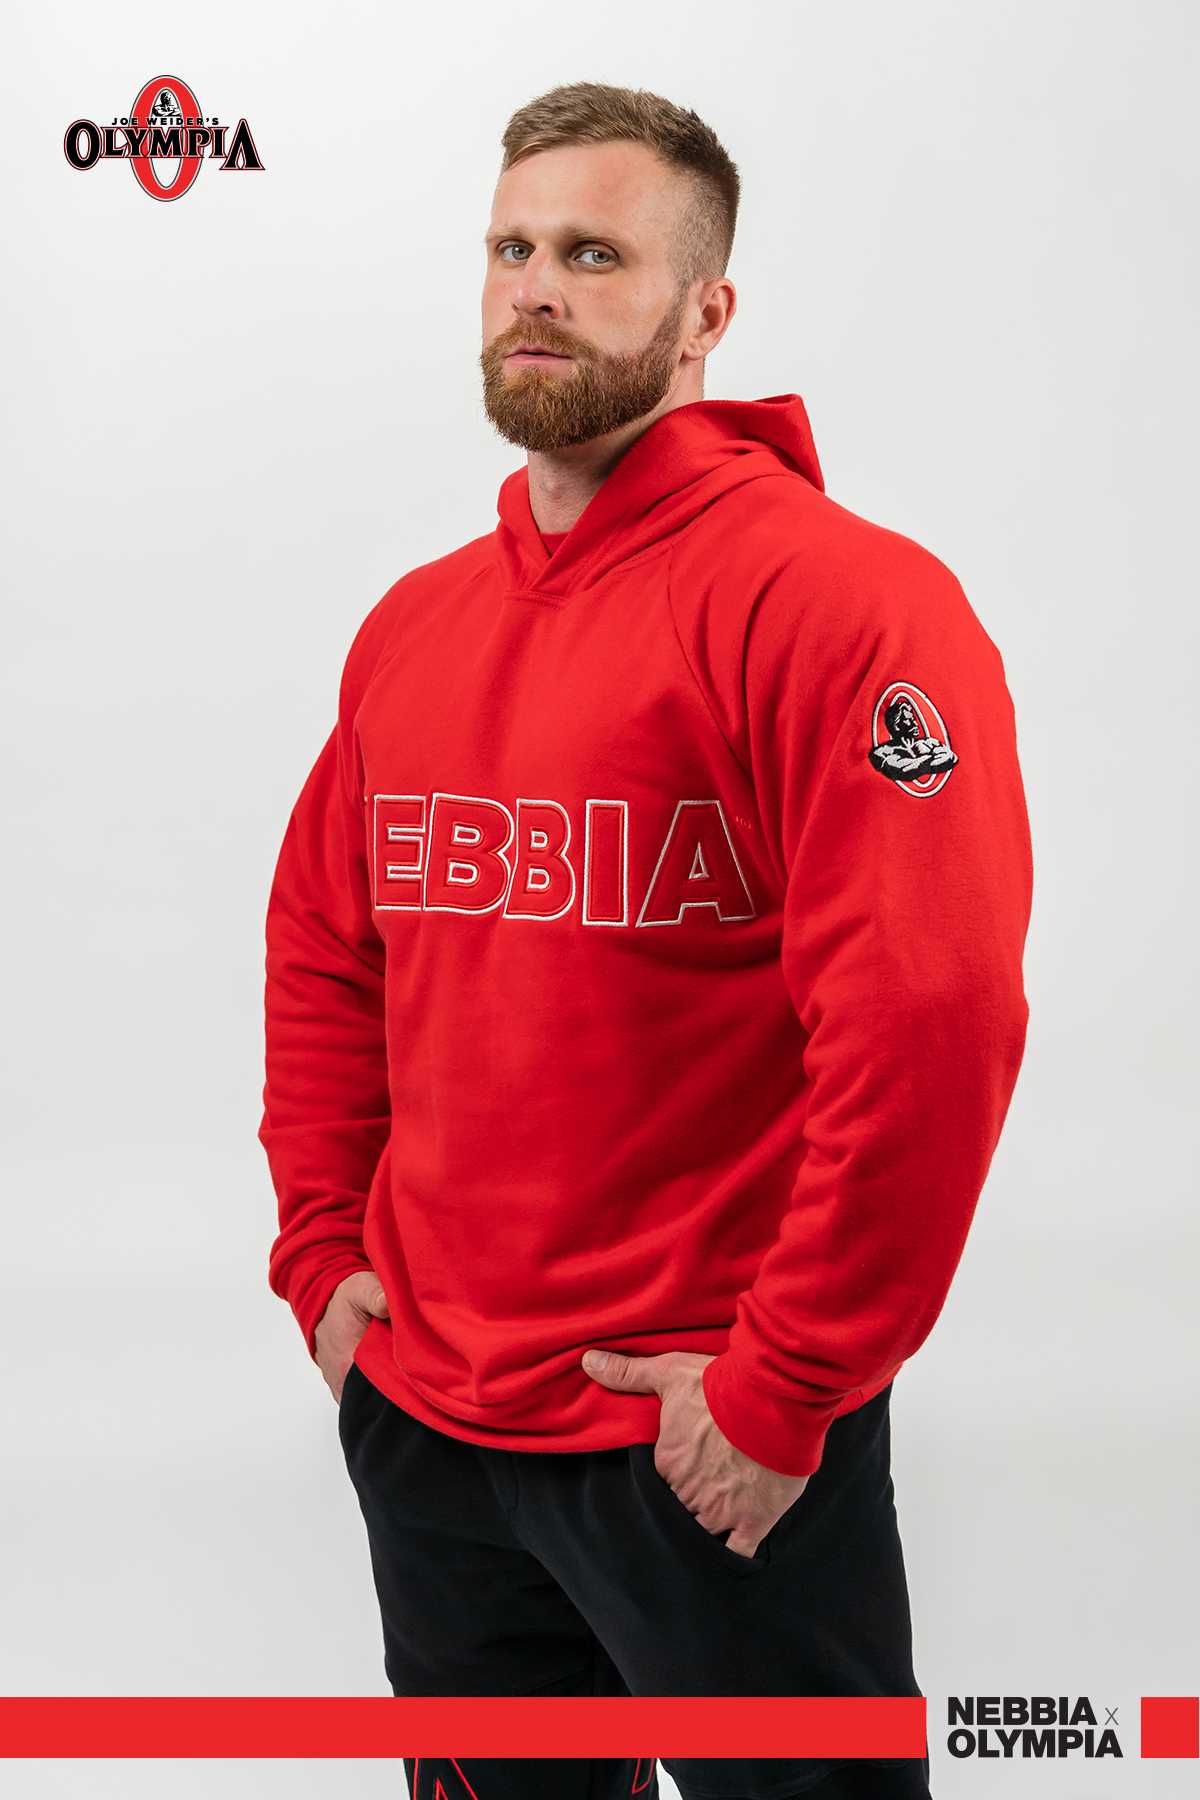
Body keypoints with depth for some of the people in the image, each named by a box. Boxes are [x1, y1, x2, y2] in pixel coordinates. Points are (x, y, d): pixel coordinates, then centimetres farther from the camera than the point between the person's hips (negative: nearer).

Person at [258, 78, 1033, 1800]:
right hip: (417, 1419, 7)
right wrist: (322, 1248, 7)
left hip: (715, 1450, -6)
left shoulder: (833, 595, -14)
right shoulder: (411, 626, 9)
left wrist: (786, 1385, -19)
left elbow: (932, 1015, -22)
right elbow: (321, 948, 17)